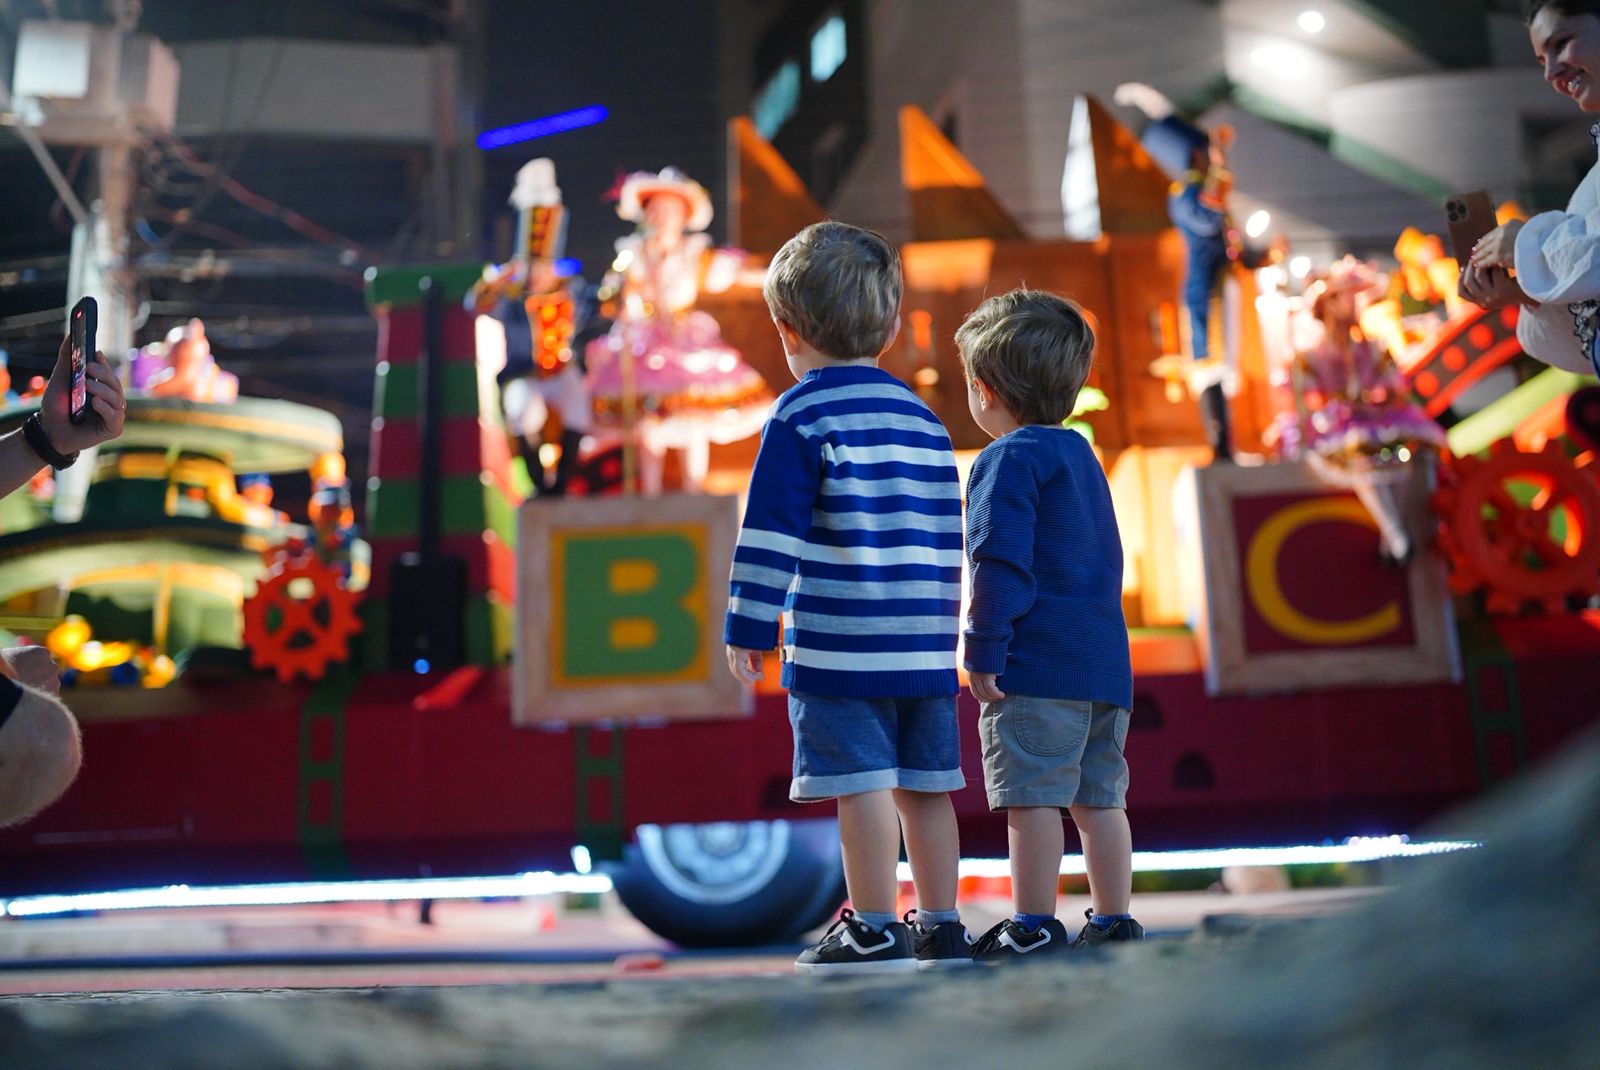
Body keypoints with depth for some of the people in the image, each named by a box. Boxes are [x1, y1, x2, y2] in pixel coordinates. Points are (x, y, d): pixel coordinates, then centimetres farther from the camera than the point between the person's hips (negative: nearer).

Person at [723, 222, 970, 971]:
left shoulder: (800, 416, -5)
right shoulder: (922, 417, 14)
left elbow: (772, 531, -10)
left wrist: (749, 627, -5)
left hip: (839, 646, -6)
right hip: (925, 644, 7)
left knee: (863, 783, -2)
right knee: (925, 783, 12)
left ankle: (874, 929, 4)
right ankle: (941, 927, 19)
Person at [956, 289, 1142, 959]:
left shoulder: (1008, 460, -8)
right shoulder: (1081, 454, 21)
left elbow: (1002, 567, -17)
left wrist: (983, 654, -13)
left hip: (1036, 666, -9)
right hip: (1107, 660, 9)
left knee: (1032, 798, -4)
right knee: (1098, 797, 11)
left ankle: (1034, 925, -1)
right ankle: (1114, 923, 16)